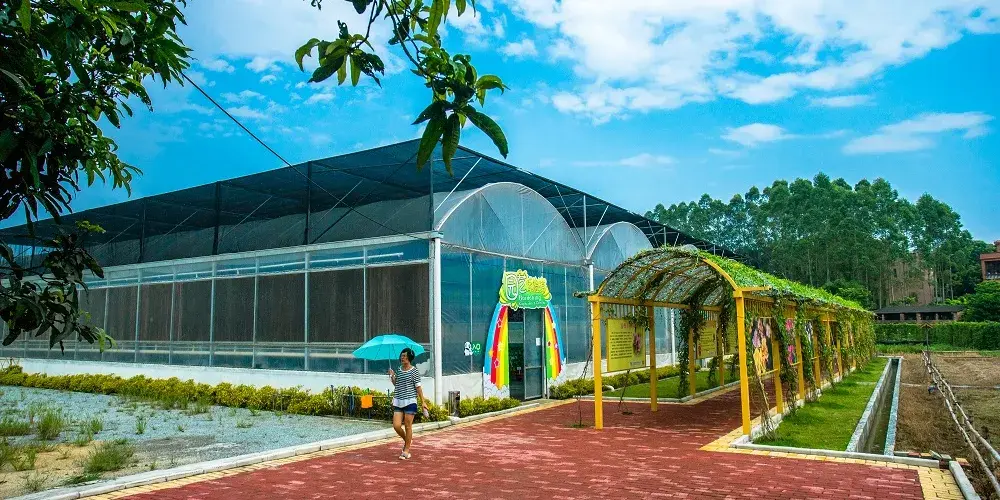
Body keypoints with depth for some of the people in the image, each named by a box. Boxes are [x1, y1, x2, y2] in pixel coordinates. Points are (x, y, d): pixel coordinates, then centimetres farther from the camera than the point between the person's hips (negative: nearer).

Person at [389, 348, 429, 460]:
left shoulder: (414, 371, -5)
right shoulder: (399, 369, 11)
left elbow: (418, 386, -4)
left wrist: (423, 401, -7)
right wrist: (392, 376, 3)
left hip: (410, 401, -5)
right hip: (398, 402, 5)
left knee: (408, 426, 0)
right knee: (396, 426, -2)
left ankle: (406, 450, 11)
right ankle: (407, 440, 26)